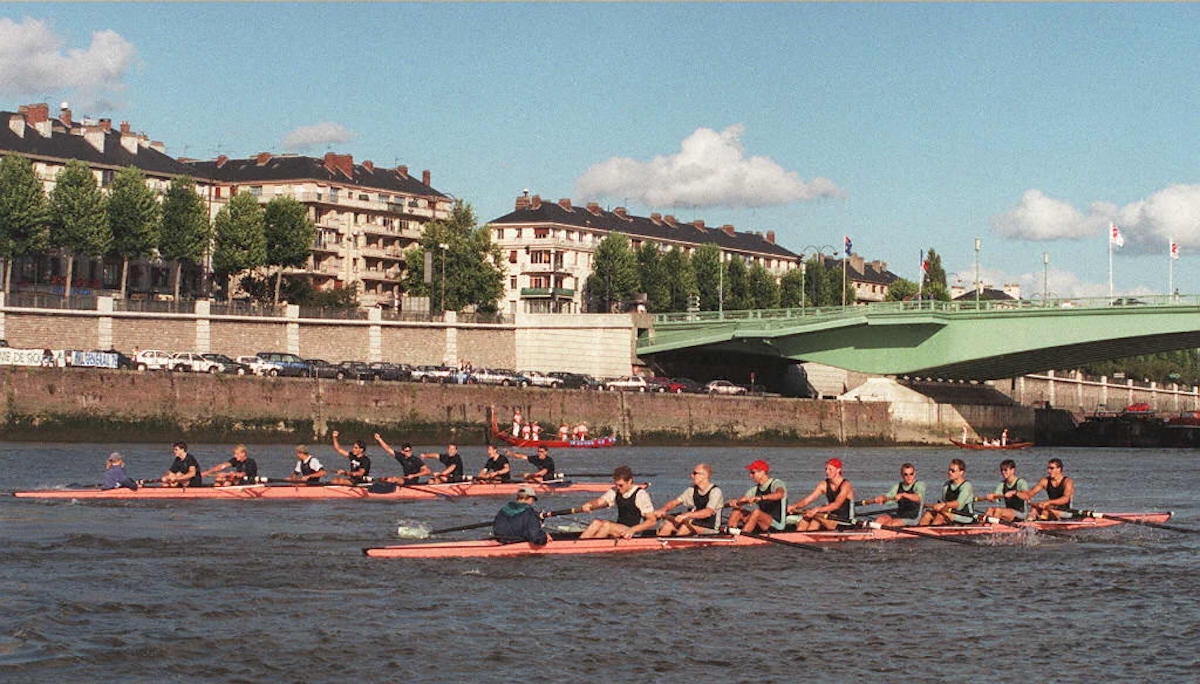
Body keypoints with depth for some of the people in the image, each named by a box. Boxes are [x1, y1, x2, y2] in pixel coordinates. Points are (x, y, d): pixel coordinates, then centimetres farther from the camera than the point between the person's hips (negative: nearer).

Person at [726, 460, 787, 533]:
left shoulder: (776, 483, -8)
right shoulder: (756, 489, 14)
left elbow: (780, 494, -31)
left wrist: (761, 497, -43)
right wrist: (734, 502, -17)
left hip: (776, 525, -7)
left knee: (756, 512, -33)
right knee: (737, 510, -3)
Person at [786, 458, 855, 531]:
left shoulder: (845, 485, -13)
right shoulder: (824, 485, 8)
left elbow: (837, 505, -28)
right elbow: (807, 500, 1)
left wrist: (817, 510, -39)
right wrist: (794, 507, -18)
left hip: (845, 522, -7)